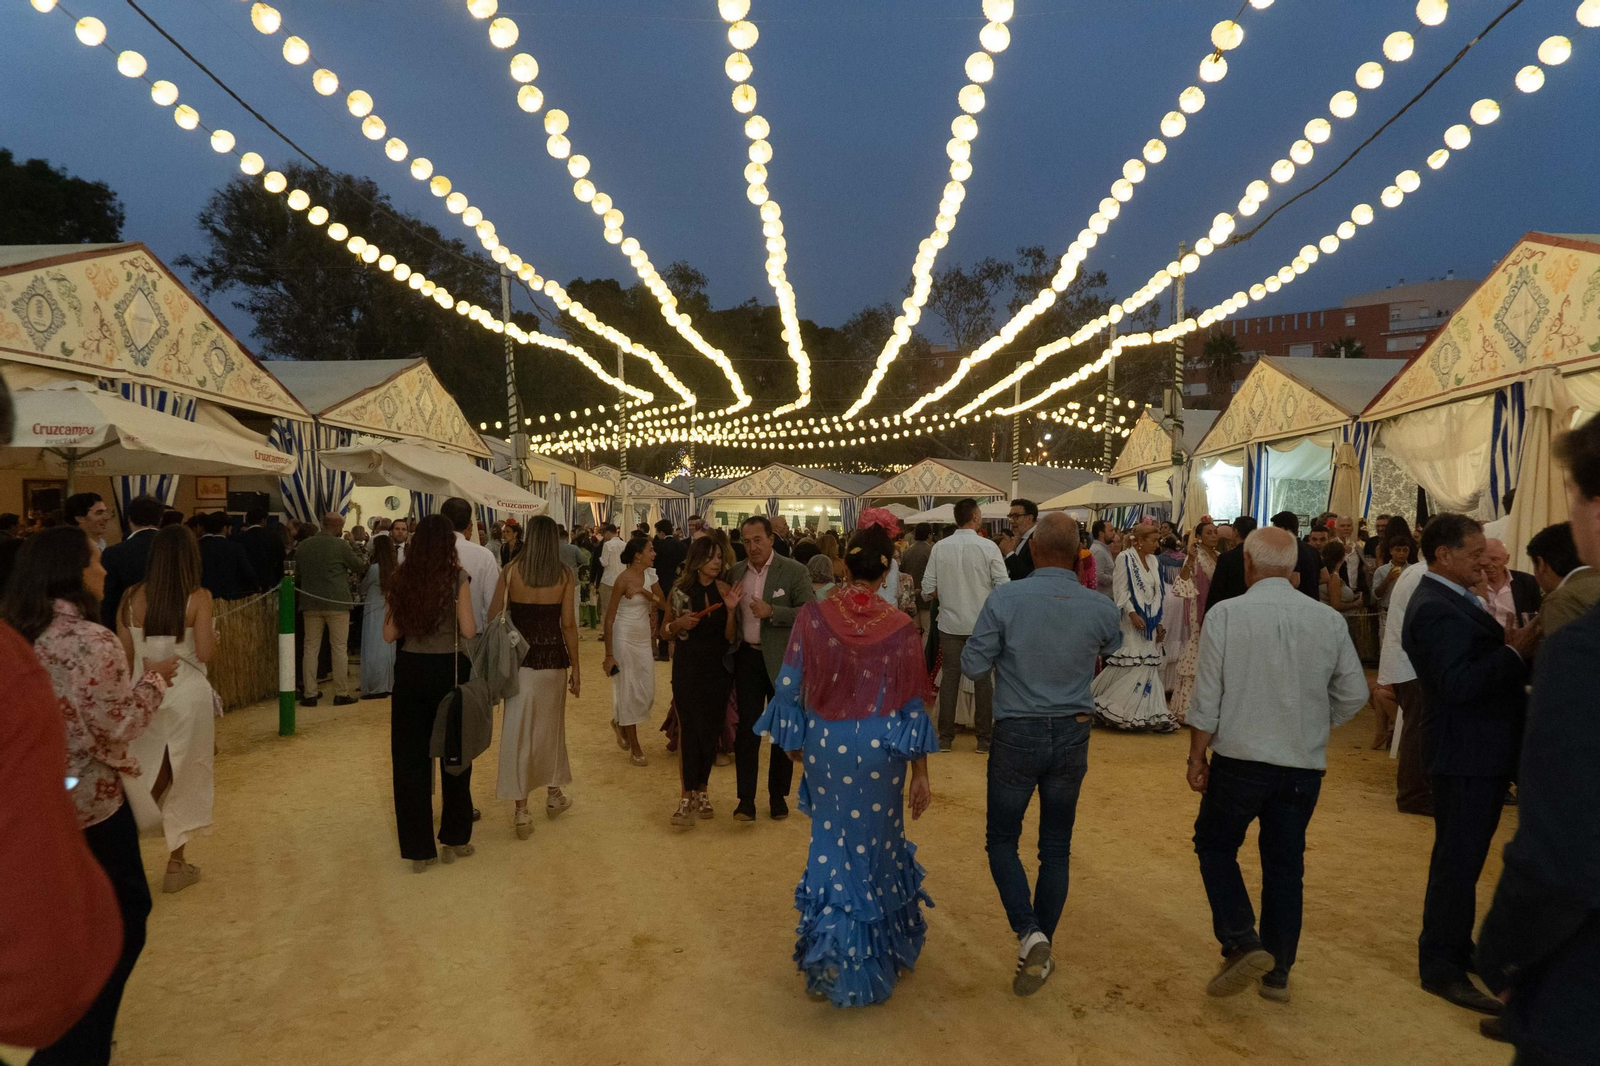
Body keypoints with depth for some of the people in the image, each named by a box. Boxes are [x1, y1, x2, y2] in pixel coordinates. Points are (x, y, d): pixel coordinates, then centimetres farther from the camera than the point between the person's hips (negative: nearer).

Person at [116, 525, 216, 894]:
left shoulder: (133, 597, 0)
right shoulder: (198, 597, -11)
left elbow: (125, 655, 3)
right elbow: (205, 653, -14)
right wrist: (214, 633, 6)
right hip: (187, 693, -3)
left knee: (149, 777, 17)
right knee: (184, 778, 11)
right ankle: (175, 864, 20)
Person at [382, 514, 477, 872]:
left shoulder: (401, 578, 0)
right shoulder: (456, 576, -10)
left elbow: (390, 633, 2)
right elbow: (468, 631, -15)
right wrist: (473, 621, 6)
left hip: (410, 670, 3)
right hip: (448, 669, -3)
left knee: (410, 757, 10)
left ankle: (419, 847, 15)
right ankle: (454, 839, 24)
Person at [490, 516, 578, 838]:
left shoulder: (511, 571, -6)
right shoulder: (565, 576, -5)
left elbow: (493, 616, -6)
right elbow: (568, 625, -5)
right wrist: (575, 667, 3)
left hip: (519, 657, -1)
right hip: (553, 658, 1)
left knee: (518, 729, 5)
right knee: (551, 725, 19)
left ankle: (521, 811, 6)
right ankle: (553, 794, 34)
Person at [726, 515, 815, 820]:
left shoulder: (795, 572, -7)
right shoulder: (735, 572, 5)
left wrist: (771, 612, -23)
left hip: (781, 660, -2)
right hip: (747, 658, 2)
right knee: (747, 728, 2)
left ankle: (778, 795, 23)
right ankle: (746, 798, 8)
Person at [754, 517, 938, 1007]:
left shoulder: (811, 616, -12)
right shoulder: (900, 627, -12)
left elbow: (790, 687, -6)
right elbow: (913, 705, -6)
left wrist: (794, 743, 10)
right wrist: (920, 773, 3)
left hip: (825, 746, 1)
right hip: (880, 751, 0)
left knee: (832, 843, 18)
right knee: (876, 843, 18)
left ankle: (829, 958, 18)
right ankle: (878, 948, 37)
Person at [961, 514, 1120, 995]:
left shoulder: (1005, 599, -15)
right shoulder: (1100, 607, -5)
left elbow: (972, 666, -10)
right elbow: (1116, 649, 16)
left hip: (1017, 734, -3)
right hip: (1072, 735, 3)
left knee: (1002, 839, 13)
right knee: (1056, 847, 15)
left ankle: (1028, 932, -5)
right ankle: (1041, 949, 22)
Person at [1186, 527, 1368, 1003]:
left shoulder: (1226, 614, -11)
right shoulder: (1329, 620, -1)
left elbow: (1208, 697, -10)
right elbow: (1354, 694, 6)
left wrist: (1197, 755, 0)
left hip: (1241, 759, -3)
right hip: (1305, 764, 3)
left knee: (1215, 845, 15)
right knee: (1286, 864, 15)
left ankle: (1241, 943, -1)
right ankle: (1277, 972, 22)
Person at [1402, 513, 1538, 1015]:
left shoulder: (1453, 600, 13)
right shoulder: (1435, 609, -21)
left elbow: (1480, 667, 13)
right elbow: (1459, 683, -29)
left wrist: (1514, 647, -2)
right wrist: (1515, 652, -24)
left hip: (1482, 751, 11)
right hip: (1464, 753, -11)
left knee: (1463, 857, 21)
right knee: (1458, 860, -2)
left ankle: (1456, 948, 36)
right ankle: (1441, 968, 9)